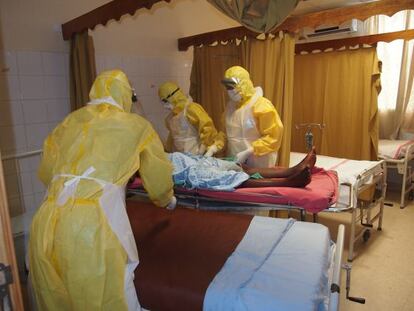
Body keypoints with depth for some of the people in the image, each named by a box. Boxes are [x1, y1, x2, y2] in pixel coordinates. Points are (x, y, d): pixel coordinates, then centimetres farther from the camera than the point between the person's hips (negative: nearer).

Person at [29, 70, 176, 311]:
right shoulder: (136, 125, 8)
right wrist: (167, 199, 36)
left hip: (49, 220, 5)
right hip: (96, 220, -4)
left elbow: (46, 172, 24)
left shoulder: (69, 122, 17)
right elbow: (159, 173, 17)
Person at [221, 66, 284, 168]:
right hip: (235, 163, 6)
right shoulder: (230, 105, 7)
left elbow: (273, 136, -18)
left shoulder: (262, 105, -15)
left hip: (258, 165, -6)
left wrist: (247, 152, -22)